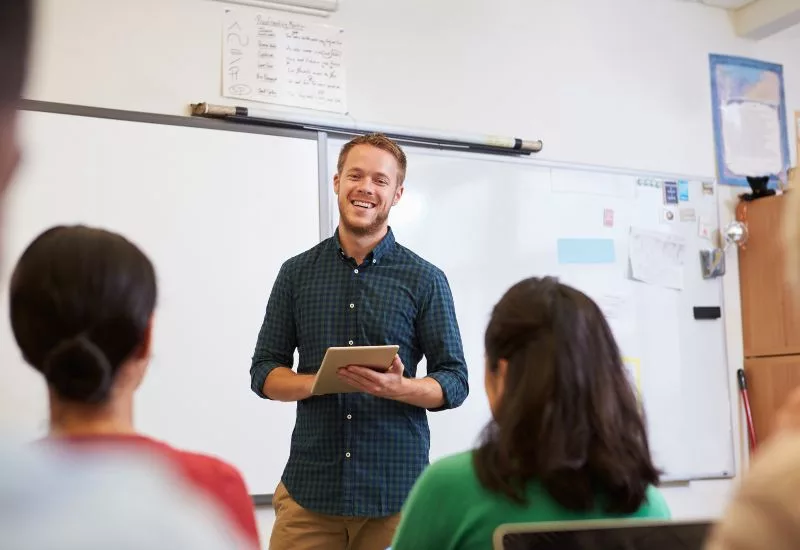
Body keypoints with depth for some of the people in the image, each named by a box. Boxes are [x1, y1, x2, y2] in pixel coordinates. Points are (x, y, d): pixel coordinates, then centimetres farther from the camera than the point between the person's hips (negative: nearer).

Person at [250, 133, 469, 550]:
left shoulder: (425, 279, 0)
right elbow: (264, 371, 7)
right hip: (310, 486, 1)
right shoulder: (297, 272, 6)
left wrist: (397, 387, -19)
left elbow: (455, 382, 0)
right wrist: (317, 382, -13)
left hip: (397, 490, -1)